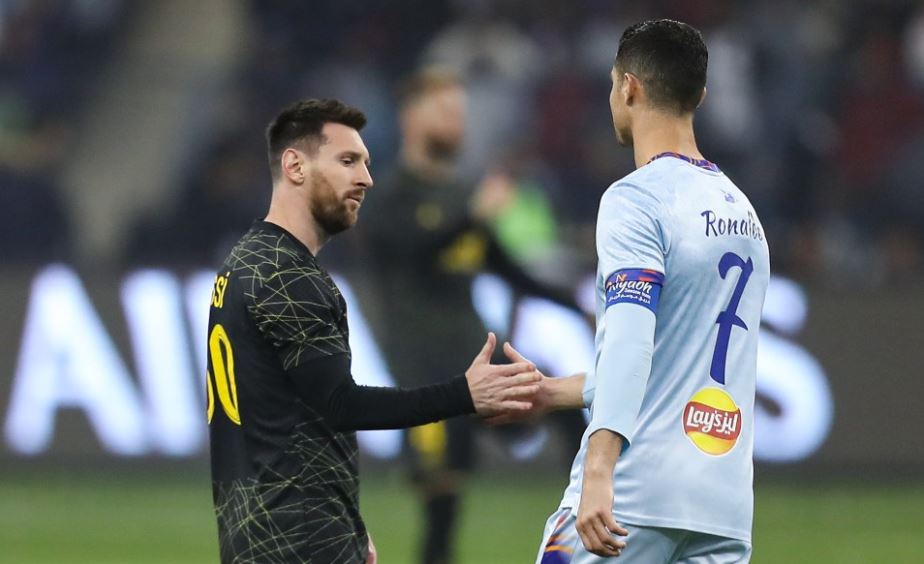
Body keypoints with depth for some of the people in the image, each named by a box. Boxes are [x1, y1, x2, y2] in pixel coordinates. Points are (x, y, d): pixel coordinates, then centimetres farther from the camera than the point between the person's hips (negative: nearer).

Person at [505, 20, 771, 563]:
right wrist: (554, 392, 36)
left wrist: (598, 474, -30)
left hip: (635, 495, -7)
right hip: (727, 506, 7)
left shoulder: (636, 200, -6)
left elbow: (628, 344, -20)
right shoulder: (741, 209, 19)